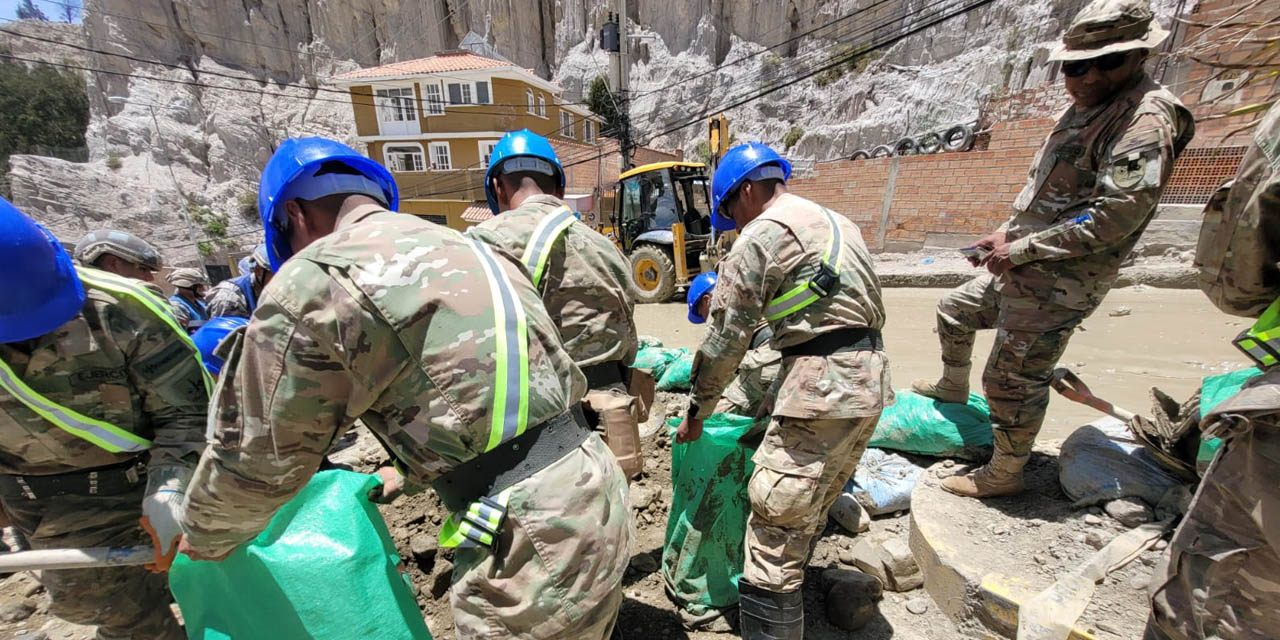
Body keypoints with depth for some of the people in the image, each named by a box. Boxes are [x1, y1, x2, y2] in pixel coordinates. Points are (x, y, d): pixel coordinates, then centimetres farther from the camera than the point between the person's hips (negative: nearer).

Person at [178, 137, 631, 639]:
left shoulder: (311, 282, -7)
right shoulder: (473, 250, 16)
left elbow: (255, 455, 3)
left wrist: (204, 538, 25)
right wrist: (408, 475, 33)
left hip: (531, 544, -8)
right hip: (599, 492, 8)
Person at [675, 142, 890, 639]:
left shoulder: (760, 236, -7)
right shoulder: (835, 221, 21)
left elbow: (725, 339, -8)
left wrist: (696, 412, 5)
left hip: (822, 388, -10)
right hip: (871, 380, 10)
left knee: (775, 534, -3)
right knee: (809, 519, 23)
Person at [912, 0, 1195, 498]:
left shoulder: (1145, 120, -16)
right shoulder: (1086, 108, 14)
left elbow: (1115, 216, -23)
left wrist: (1022, 249, -19)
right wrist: (1006, 234, 10)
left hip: (1057, 285, -10)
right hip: (1022, 270, 10)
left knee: (1013, 379, -5)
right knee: (954, 310, 24)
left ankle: (1005, 475, 14)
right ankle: (953, 388, 47)